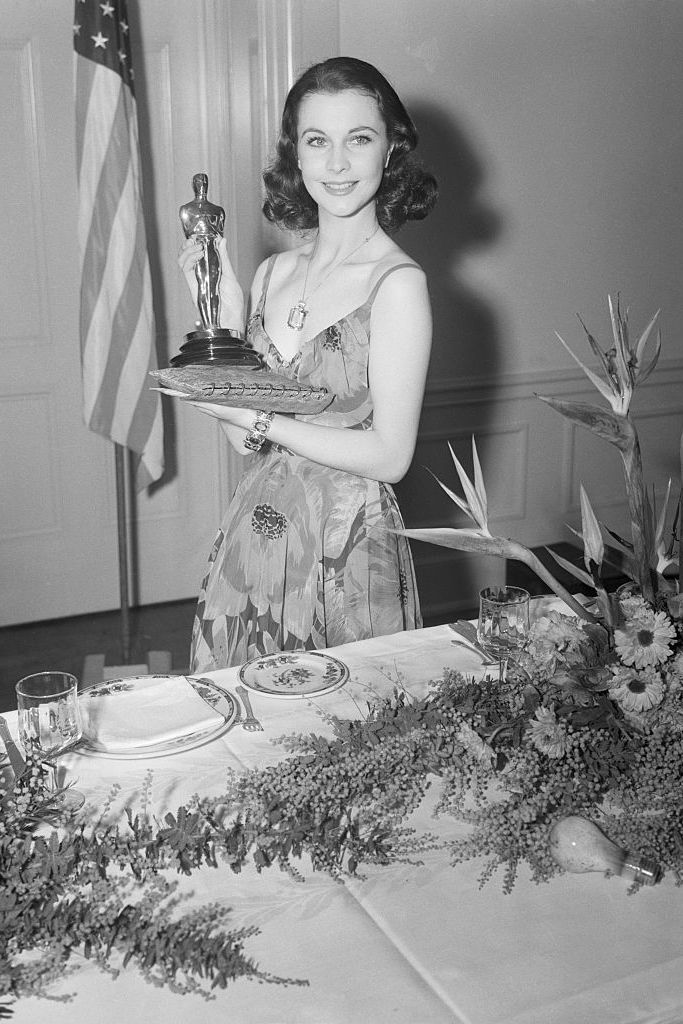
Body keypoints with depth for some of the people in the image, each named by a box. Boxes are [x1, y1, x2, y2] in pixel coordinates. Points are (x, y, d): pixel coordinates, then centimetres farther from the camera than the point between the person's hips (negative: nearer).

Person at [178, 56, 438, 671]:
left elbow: (389, 457, -15)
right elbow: (246, 438, 3)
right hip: (253, 540, 5)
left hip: (346, 550, -5)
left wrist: (257, 418, -16)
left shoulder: (397, 282, -13)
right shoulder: (273, 273, 4)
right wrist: (223, 312, -3)